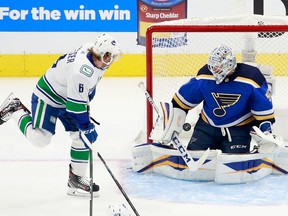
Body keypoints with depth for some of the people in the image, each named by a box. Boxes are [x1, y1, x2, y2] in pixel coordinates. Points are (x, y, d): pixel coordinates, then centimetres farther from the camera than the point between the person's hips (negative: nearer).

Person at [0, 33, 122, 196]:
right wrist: (87, 127, -23)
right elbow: (75, 105, -31)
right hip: (48, 96, -9)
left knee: (81, 137, 0)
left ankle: (77, 180, 8)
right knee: (40, 138, -8)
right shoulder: (82, 71, -37)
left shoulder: (92, 53, -9)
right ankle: (16, 110, 15)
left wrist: (86, 106, 16)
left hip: (67, 96, 9)